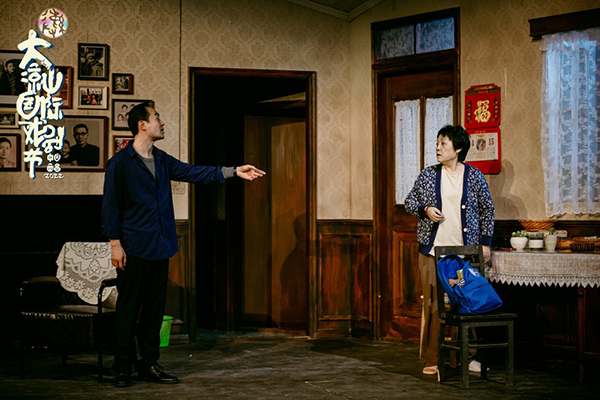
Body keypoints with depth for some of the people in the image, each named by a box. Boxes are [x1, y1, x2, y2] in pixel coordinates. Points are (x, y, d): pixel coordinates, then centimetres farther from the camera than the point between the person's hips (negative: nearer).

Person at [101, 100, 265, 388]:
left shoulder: (162, 160, 14)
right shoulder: (120, 162, -7)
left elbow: (192, 172, 12)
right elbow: (110, 205, -7)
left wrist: (233, 172, 4)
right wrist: (115, 243, -12)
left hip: (160, 247, 7)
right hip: (133, 248, -7)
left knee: (154, 308, 10)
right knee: (128, 309, -1)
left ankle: (148, 364, 17)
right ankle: (123, 368, 7)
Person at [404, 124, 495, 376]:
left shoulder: (474, 176, 5)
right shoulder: (428, 175, 7)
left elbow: (487, 210, 10)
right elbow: (409, 202, 15)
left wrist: (485, 243, 6)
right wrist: (426, 210, -6)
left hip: (465, 250, 0)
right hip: (433, 249, 1)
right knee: (433, 303, -2)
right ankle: (432, 359, 5)